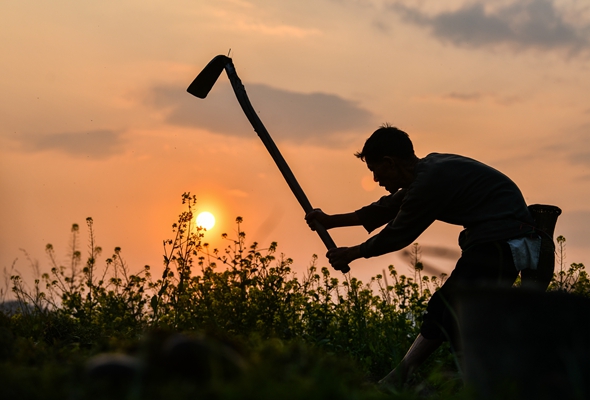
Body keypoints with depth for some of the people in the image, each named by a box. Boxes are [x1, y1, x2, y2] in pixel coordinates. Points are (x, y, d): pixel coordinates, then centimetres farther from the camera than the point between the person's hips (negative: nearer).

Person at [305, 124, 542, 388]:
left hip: (503, 241, -11)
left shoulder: (430, 181, -18)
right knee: (441, 307, 14)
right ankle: (398, 379, 20)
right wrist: (331, 221, 32)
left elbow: (397, 235, -6)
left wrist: (352, 254, 10)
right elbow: (388, 208, 24)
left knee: (459, 316, -12)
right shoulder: (430, 170, 12)